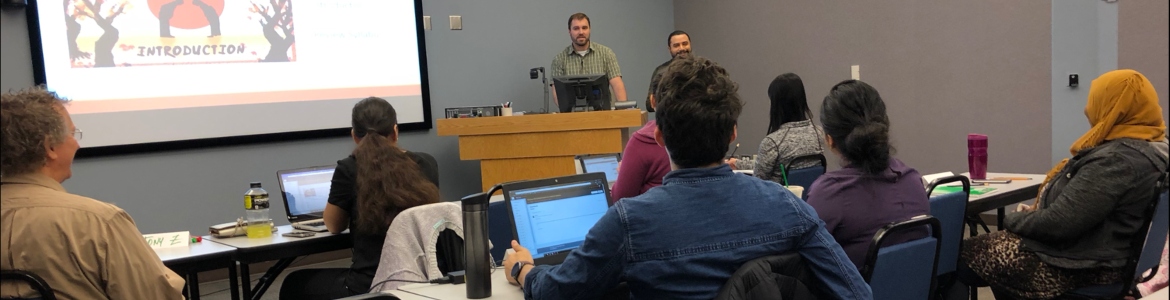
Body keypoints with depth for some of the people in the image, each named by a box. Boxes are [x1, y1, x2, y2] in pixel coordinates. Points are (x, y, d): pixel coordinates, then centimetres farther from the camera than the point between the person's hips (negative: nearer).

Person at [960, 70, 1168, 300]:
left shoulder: (1117, 160, -28)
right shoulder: (1149, 149, 7)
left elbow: (1058, 223, -27)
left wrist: (1013, 219, -9)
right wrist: (1036, 213, 6)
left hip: (1080, 267, -10)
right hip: (1095, 255, 10)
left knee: (961, 256, -3)